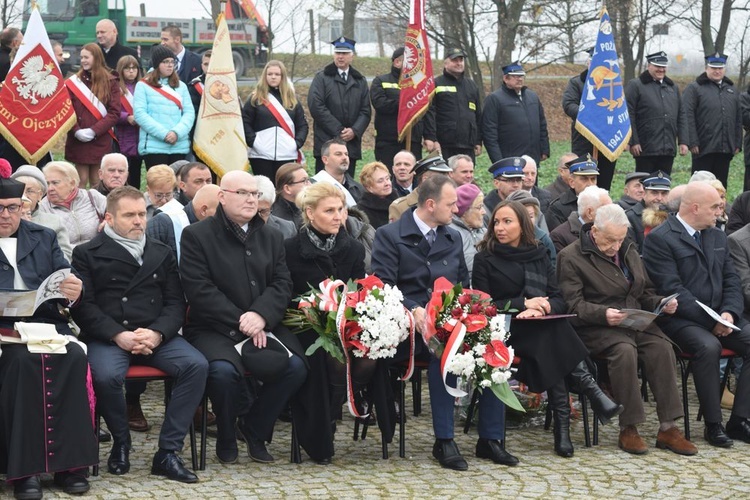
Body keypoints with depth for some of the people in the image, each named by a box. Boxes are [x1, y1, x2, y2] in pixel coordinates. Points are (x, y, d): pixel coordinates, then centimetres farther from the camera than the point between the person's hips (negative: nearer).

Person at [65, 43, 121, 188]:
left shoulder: (110, 82, 3)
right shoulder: (73, 82, 5)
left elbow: (115, 112, -3)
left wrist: (94, 130, -13)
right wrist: (76, 131, -16)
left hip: (101, 140, 0)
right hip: (77, 140, 1)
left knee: (97, 182, 4)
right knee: (81, 180, 1)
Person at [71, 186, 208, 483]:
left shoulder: (161, 253, 19)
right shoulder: (87, 254, 8)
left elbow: (175, 302, 11)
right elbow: (84, 305, -2)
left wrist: (157, 333, -10)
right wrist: (118, 335, -16)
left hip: (157, 335, 3)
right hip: (107, 337, -3)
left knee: (197, 365, -25)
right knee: (106, 376, -36)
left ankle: (168, 452, -18)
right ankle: (121, 442, -5)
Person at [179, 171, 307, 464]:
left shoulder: (271, 237, 17)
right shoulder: (196, 236, 0)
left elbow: (282, 284, 7)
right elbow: (199, 290, -9)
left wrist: (261, 316, -14)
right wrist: (241, 322, -16)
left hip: (262, 327, 4)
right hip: (213, 328, -4)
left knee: (296, 366, -22)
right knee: (223, 370, -35)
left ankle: (254, 429, 2)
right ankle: (226, 438, -4)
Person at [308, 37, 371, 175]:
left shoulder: (360, 81, 16)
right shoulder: (322, 78, 3)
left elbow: (366, 111, 10)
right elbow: (316, 107, -8)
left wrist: (355, 131, -8)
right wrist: (338, 130, -12)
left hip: (351, 142, 4)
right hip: (326, 143, -4)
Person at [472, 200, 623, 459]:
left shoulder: (539, 255, 17)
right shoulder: (484, 259, 7)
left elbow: (558, 299, 9)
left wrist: (543, 308, -14)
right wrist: (524, 304, -11)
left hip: (543, 325, 3)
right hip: (508, 329, -3)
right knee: (550, 338, -33)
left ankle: (563, 425, -33)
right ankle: (593, 394, -35)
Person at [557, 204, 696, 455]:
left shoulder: (629, 252, 19)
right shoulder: (571, 257, -3)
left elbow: (646, 294, 25)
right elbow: (574, 305, -11)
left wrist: (663, 303, 2)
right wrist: (604, 314, -28)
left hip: (635, 322, 6)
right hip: (595, 328, -6)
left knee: (661, 346, -25)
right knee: (625, 349, -36)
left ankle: (667, 428, -22)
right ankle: (628, 430, -27)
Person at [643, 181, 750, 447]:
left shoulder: (718, 236, 17)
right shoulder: (659, 239, -8)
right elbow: (672, 289, -16)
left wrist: (728, 313, -8)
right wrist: (710, 321, -19)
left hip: (720, 318, 7)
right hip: (680, 319, -7)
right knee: (708, 346, -34)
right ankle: (713, 425, -20)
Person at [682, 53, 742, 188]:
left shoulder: (732, 90, 18)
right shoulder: (694, 88, 1)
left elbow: (738, 119, 19)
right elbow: (688, 117, -7)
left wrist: (738, 143, 11)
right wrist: (693, 143, -14)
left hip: (726, 149, 5)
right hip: (704, 148, -5)